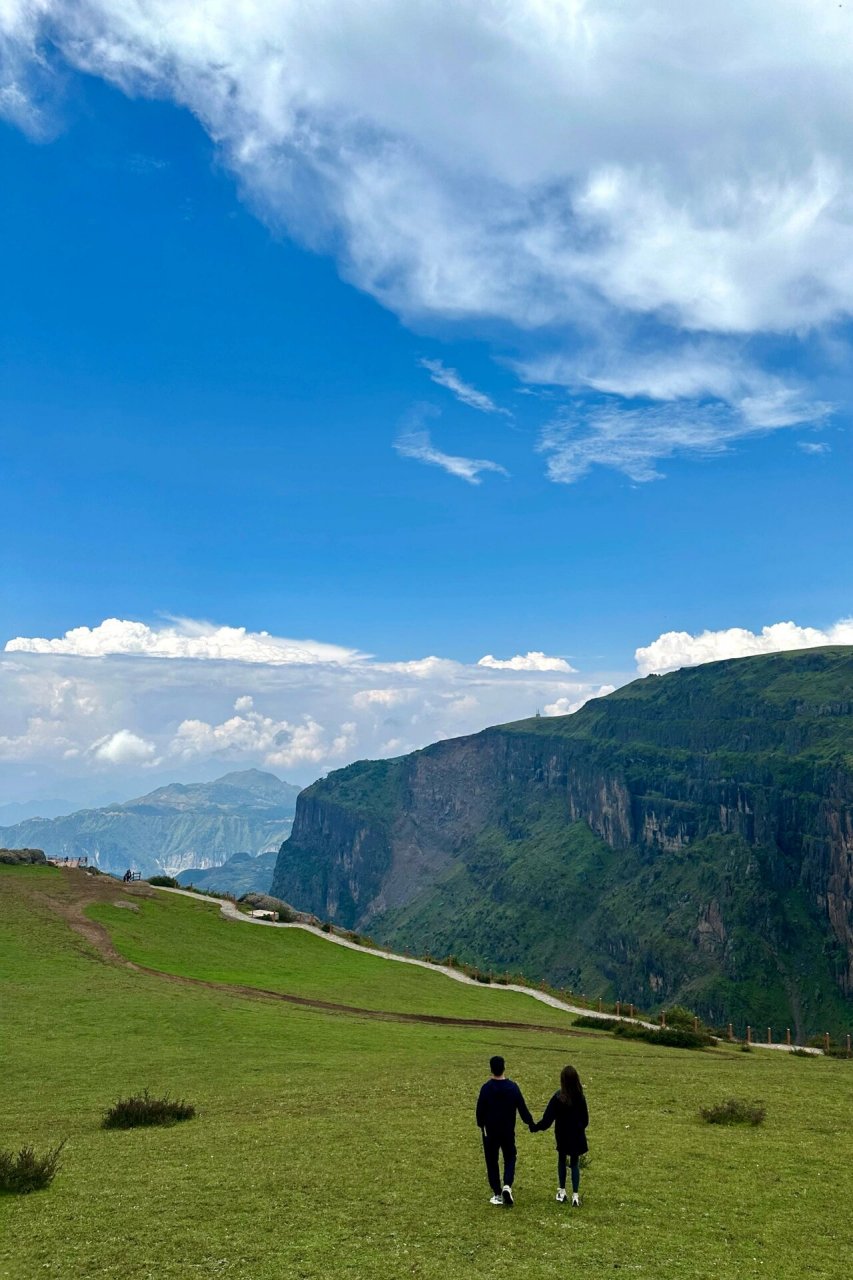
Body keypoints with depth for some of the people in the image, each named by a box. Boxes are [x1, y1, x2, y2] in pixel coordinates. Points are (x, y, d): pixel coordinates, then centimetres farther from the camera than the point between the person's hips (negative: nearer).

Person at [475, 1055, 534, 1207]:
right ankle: (507, 1186, -6)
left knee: (492, 1162, 11)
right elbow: (522, 1107, -4)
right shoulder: (512, 1087, -10)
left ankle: (497, 1194, 12)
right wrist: (530, 1124, 10)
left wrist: (481, 1125, 13)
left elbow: (480, 1110, -6)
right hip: (508, 1131, 1)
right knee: (510, 1158, 16)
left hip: (490, 1131, -1)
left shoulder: (486, 1088, -14)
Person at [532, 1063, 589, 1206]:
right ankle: (575, 1195, 3)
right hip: (577, 1135, 2)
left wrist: (535, 1128, -6)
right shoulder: (580, 1097, -10)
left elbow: (548, 1117, -17)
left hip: (562, 1135, -1)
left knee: (562, 1161, 19)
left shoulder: (558, 1097, -19)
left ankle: (562, 1192, 24)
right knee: (575, 1163, 10)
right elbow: (585, 1118, 1)